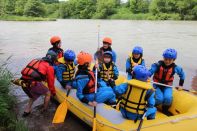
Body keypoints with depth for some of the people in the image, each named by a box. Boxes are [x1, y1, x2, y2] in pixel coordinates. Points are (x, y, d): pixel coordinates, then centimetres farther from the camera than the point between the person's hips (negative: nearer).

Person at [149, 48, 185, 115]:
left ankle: (165, 110, 8)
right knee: (159, 99, -23)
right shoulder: (157, 65, -15)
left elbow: (182, 74, 12)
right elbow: (150, 72, -21)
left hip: (167, 86, 2)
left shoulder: (175, 68, -7)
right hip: (157, 85, -2)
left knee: (168, 98, -25)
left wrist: (180, 85, 14)